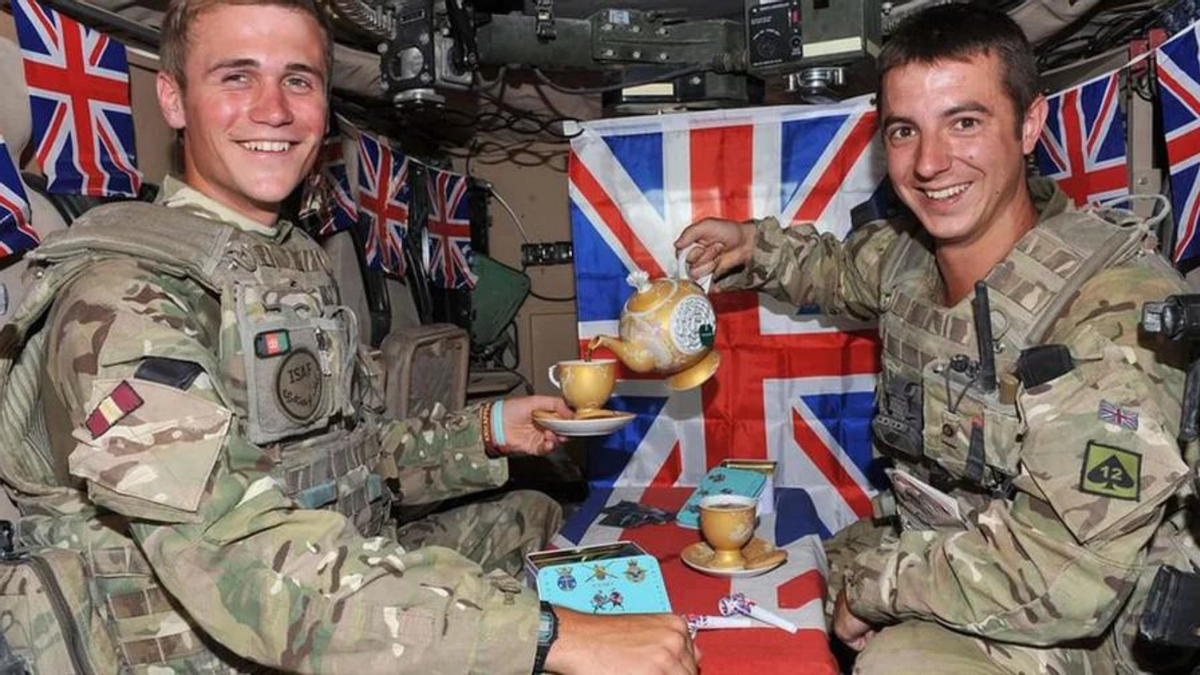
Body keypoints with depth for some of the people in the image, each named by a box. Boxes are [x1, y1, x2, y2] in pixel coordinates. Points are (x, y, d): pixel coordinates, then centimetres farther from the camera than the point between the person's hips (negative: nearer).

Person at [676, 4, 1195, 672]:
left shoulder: (1116, 307, -29)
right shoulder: (908, 250, -8)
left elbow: (1071, 577, -34)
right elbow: (846, 270, 18)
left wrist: (877, 576, -21)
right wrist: (756, 248, 2)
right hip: (925, 558, 7)